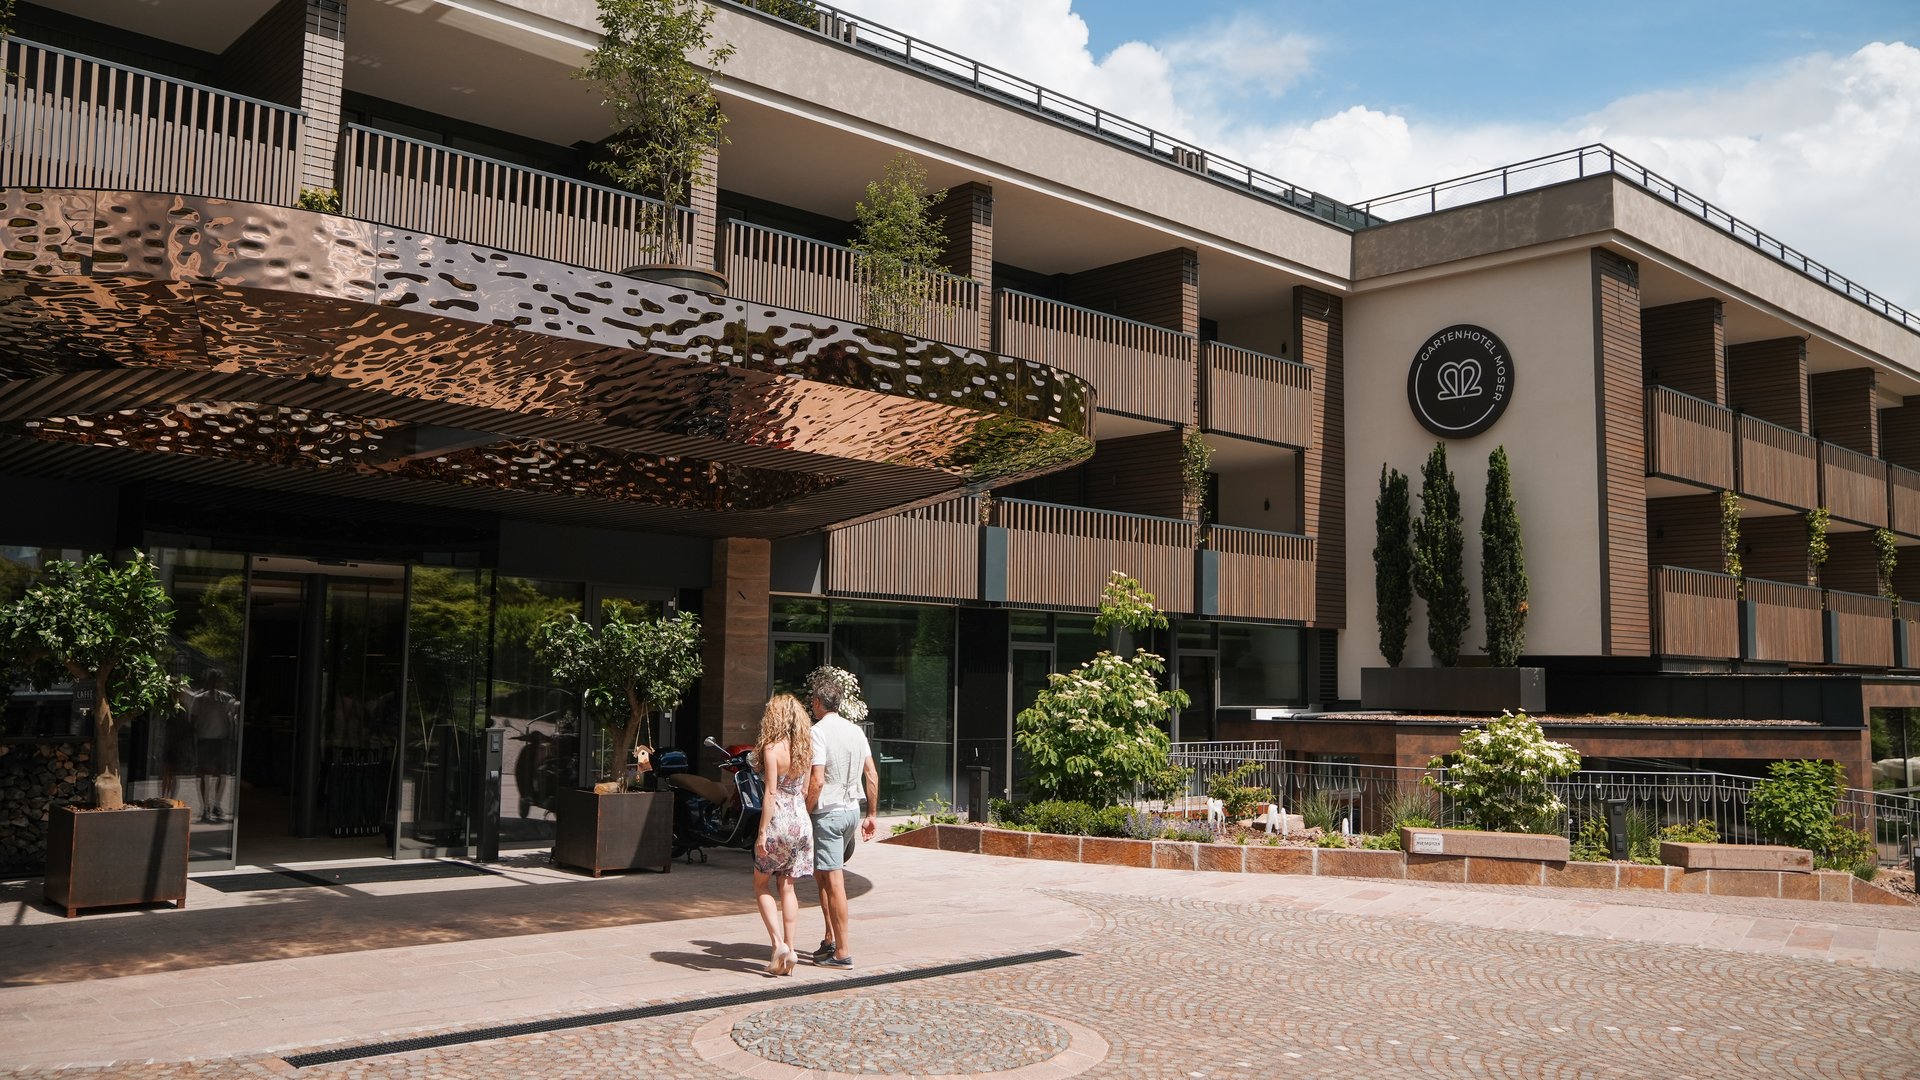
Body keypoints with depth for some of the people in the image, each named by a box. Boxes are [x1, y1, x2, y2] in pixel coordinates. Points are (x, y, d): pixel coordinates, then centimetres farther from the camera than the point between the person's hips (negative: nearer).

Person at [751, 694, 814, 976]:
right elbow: (806, 790, 9)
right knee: (786, 887, 13)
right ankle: (789, 948, 10)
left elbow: (771, 793, -16)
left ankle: (778, 943, -3)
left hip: (779, 821, -6)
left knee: (762, 884, 11)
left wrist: (762, 832, -13)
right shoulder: (805, 748, 5)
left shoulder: (772, 748, -13)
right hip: (801, 822, 6)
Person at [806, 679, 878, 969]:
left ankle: (842, 953, -2)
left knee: (833, 882, -4)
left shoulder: (818, 731, -13)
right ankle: (830, 939, 24)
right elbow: (872, 775, 9)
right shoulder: (856, 730, 9)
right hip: (852, 810, 8)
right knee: (822, 875, 21)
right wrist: (872, 814, 15)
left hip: (828, 813, -8)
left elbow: (817, 781, -20)